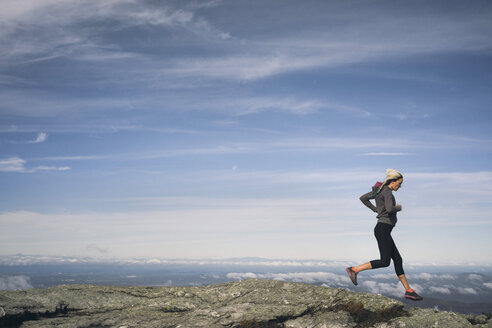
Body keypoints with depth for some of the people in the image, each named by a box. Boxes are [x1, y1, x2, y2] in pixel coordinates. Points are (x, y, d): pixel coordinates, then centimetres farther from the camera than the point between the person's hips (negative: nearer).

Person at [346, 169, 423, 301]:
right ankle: (354, 269, -5)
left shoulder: (379, 190, 14)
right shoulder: (387, 192, -14)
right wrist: (398, 208, -9)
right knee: (385, 261, -7)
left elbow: (363, 198, 22)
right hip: (383, 229, -10)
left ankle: (408, 290, 11)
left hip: (383, 231, 10)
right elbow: (390, 209, -30)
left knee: (397, 259, 8)